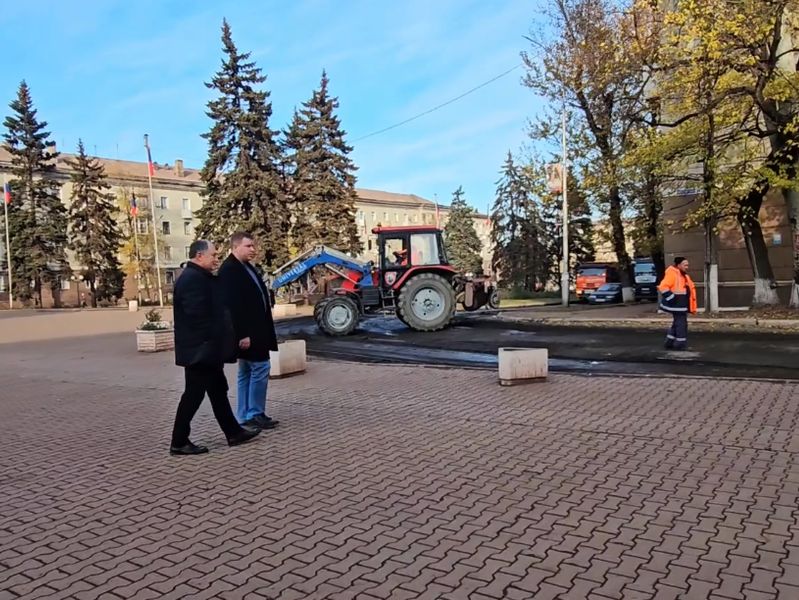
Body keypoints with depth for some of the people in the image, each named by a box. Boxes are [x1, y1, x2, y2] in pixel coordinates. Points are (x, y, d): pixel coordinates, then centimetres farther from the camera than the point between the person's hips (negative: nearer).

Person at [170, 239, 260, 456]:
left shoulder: (201, 277, 16)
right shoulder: (192, 278, -18)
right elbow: (196, 314, -25)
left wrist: (216, 343, 18)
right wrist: (208, 342, -19)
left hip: (207, 350, 11)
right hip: (199, 349, -11)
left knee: (218, 391, 15)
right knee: (194, 394, -2)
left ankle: (233, 432, 23)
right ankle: (179, 442, 9)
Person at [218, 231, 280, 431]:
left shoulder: (246, 266, 15)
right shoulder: (229, 269, -15)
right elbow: (233, 305, -22)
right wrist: (242, 334, -24)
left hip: (254, 329, 10)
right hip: (247, 331, -10)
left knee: (247, 372, 12)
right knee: (260, 368, -7)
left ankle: (245, 416, 20)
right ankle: (255, 415, 2)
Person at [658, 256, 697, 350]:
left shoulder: (684, 275, 16)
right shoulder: (672, 274, -15)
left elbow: (688, 289, 27)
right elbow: (663, 287, -24)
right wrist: (672, 298, -25)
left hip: (682, 305, 10)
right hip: (677, 304, -10)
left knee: (677, 323, 14)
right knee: (681, 323, -6)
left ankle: (669, 342, 22)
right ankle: (680, 344, 1)